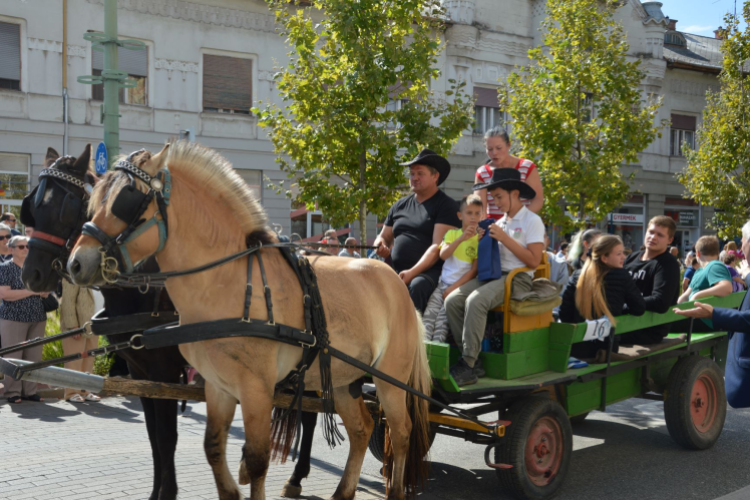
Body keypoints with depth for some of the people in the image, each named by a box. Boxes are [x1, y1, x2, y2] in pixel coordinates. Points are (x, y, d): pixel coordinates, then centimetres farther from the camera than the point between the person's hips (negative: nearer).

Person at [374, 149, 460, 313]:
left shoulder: (446, 205, 2)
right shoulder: (400, 205, 20)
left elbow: (438, 247, -9)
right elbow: (384, 236, 27)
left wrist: (413, 272, -20)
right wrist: (380, 244, 1)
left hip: (429, 271, -5)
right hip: (396, 272, 5)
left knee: (417, 286, -37)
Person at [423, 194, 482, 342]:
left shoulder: (480, 239, 2)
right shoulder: (452, 233, 12)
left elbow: (474, 270, -4)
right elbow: (443, 255, -7)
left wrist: (453, 288, -11)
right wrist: (461, 238, -20)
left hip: (462, 286, -3)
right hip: (443, 283, 3)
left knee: (444, 313, -24)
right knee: (430, 312, -17)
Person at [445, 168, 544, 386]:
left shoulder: (532, 221, -1)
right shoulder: (500, 222, 21)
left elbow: (534, 261, -12)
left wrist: (504, 238, -12)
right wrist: (484, 242, 5)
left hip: (517, 278, -8)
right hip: (492, 274, 8)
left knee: (475, 301, -33)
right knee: (452, 301, -16)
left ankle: (467, 366, -28)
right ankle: (473, 360, -13)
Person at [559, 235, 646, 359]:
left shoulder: (577, 276, 1)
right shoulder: (622, 277, -5)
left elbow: (564, 311, -1)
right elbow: (639, 309, 1)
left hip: (576, 348, 2)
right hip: (605, 349, -2)